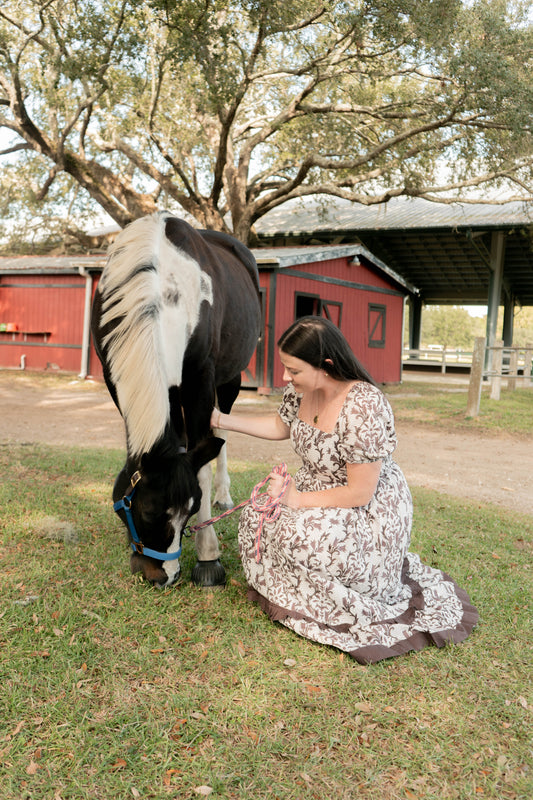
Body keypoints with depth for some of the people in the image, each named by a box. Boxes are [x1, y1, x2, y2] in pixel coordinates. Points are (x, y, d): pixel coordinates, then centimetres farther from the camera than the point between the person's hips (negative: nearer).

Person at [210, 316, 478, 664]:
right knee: (257, 515, -9)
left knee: (298, 538, -29)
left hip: (371, 510, -8)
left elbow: (360, 493, -27)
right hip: (317, 491, 8)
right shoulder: (302, 389, -7)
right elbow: (280, 426, 15)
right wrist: (221, 419, 10)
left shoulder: (364, 407, -32)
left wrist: (298, 500, -21)